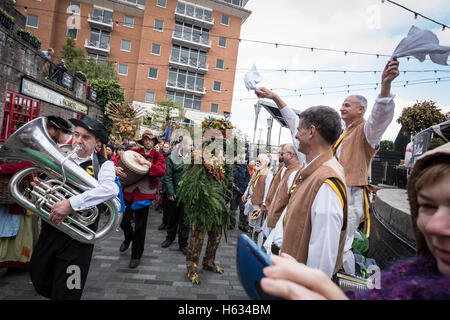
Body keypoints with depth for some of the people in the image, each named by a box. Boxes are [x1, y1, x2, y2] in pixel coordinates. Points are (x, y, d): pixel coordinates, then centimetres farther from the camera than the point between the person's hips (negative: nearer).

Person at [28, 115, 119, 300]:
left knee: (65, 293, 6)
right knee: (40, 283, 21)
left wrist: (71, 203, -33)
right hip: (49, 231, 5)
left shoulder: (104, 165, -9)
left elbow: (111, 189, -28)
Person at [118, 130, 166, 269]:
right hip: (129, 192, 3)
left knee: (140, 226, 3)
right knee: (123, 221, 12)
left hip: (144, 194, -2)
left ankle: (136, 256, 23)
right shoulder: (134, 151, 4)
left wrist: (147, 163, -28)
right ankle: (128, 238, 48)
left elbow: (162, 171, -16)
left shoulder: (158, 156, -1)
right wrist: (116, 168, -17)